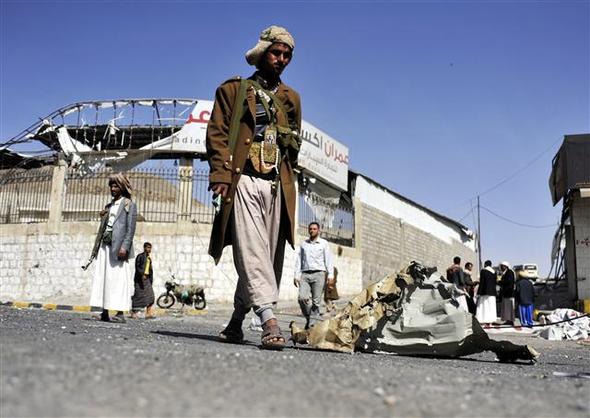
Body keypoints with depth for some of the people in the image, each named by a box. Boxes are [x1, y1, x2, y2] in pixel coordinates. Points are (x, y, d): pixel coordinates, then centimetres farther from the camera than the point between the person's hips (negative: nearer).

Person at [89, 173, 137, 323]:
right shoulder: (109, 205, 22)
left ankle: (120, 313, -9)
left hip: (118, 245, -7)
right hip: (105, 244, 7)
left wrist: (124, 247, -17)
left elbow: (131, 229, -7)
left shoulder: (129, 205, 1)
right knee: (102, 277, 2)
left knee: (118, 278, -10)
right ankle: (104, 312, 5)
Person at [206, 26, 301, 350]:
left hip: (278, 186, 4)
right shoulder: (234, 89, 11)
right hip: (244, 181, -4)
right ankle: (269, 320, -23)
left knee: (269, 257, 3)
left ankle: (236, 323, 15)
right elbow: (217, 134, 1)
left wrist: (287, 180, 12)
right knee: (252, 250, -15)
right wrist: (221, 175, -12)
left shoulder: (291, 98, 23)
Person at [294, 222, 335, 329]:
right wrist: (296, 275, 7)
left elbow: (328, 260, 5)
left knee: (316, 301, -7)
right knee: (302, 298, -14)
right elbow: (298, 260, 17)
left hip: (318, 273, -2)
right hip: (305, 274, 2)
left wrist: (330, 275, -6)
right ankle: (308, 317, 8)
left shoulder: (324, 243, 11)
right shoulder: (303, 244, 18)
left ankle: (312, 323, 0)